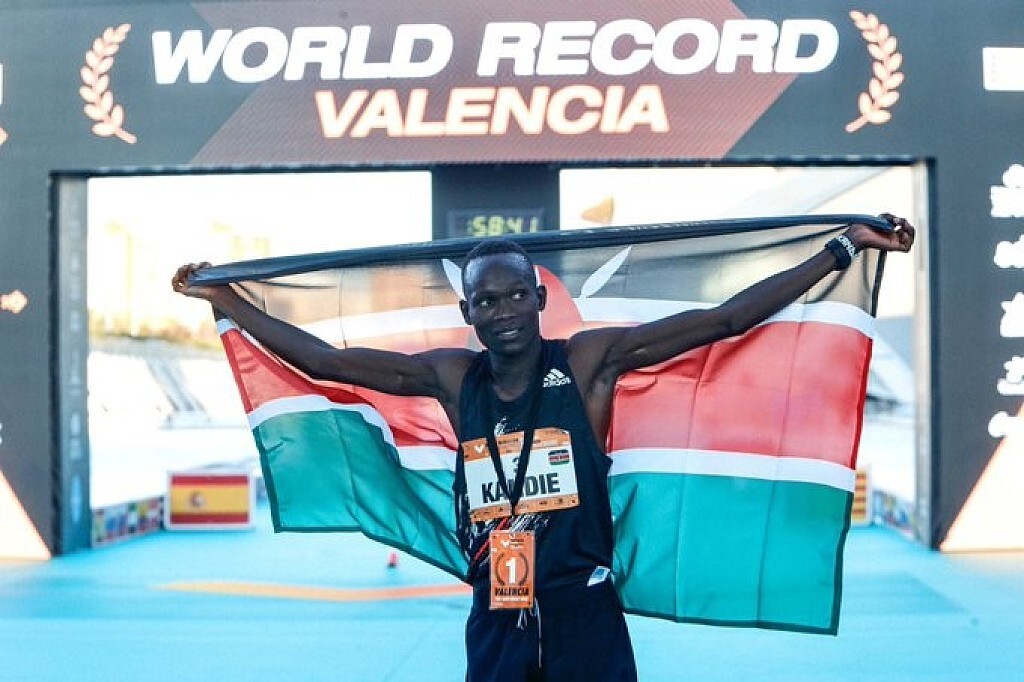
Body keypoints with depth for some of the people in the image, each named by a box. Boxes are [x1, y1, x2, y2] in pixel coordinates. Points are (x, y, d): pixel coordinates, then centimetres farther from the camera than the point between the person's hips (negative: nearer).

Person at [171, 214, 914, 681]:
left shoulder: (589, 360, -6)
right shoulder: (452, 377, 3)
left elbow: (724, 319, -8)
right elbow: (325, 360, 9)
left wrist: (845, 246, -9)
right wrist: (228, 301, 12)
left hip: (583, 612, -3)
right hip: (496, 620, 3)